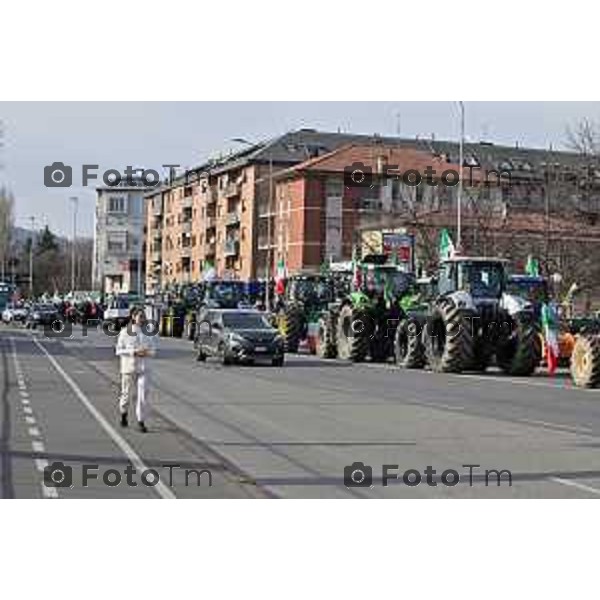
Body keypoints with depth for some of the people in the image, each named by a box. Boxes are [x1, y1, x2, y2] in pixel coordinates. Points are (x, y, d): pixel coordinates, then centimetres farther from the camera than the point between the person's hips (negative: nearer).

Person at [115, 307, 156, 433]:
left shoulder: (147, 333, 4)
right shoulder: (125, 332, -6)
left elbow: (153, 350, 10)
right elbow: (119, 350, -7)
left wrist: (147, 352, -13)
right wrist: (134, 352, -19)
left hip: (143, 368, 2)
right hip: (128, 367, -2)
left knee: (143, 394, -6)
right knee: (126, 393, 10)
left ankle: (141, 421, 0)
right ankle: (123, 414, 38)